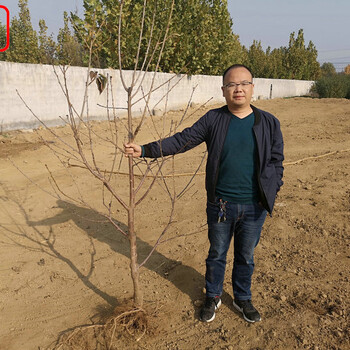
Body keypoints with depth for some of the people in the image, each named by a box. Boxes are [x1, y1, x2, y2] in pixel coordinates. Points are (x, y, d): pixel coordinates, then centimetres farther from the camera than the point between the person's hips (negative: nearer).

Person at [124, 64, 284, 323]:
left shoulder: (269, 123, 0)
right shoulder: (213, 120, -4)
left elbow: (276, 162, 5)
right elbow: (182, 141, -9)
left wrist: (272, 192, -5)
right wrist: (145, 150, -18)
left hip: (254, 207, 1)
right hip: (220, 205, 0)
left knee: (246, 256, 18)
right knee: (217, 254, 17)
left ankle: (243, 299, 42)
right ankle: (213, 297, 40)